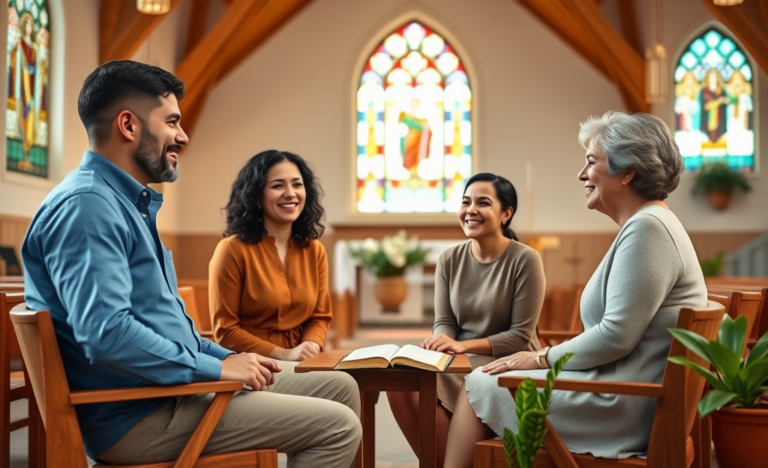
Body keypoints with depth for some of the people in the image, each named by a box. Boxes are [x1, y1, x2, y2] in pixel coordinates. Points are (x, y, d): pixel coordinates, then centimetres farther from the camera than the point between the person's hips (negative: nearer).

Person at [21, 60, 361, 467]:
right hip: (138, 415, -10)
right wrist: (215, 368, -19)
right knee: (337, 426, -14)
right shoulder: (87, 204, -17)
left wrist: (227, 358, 10)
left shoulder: (129, 203, 17)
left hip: (169, 389, 10)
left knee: (340, 388, 10)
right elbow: (106, 333, -29)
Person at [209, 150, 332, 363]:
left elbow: (320, 317, 13)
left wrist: (310, 347, -9)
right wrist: (283, 354, -16)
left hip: (303, 363, 6)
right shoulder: (233, 249, -7)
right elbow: (225, 330, -7)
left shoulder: (314, 250, 9)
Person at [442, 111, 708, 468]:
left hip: (625, 407, -10)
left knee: (479, 388, -4)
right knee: (482, 382, 9)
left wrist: (542, 358, -9)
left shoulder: (647, 228, -16)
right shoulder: (645, 224, 17)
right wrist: (548, 358, 10)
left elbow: (617, 335, -22)